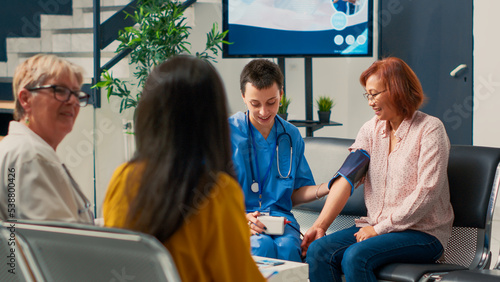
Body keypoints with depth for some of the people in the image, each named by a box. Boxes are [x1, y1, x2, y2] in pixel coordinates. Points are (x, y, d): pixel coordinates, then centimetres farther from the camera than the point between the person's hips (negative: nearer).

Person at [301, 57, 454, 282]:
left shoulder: (430, 129, -7)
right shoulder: (371, 129, 12)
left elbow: (426, 193, -15)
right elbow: (346, 178, 0)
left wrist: (380, 228, -17)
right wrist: (320, 225, -12)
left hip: (423, 233, -6)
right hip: (377, 228, 6)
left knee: (355, 257, -31)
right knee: (318, 250, -19)